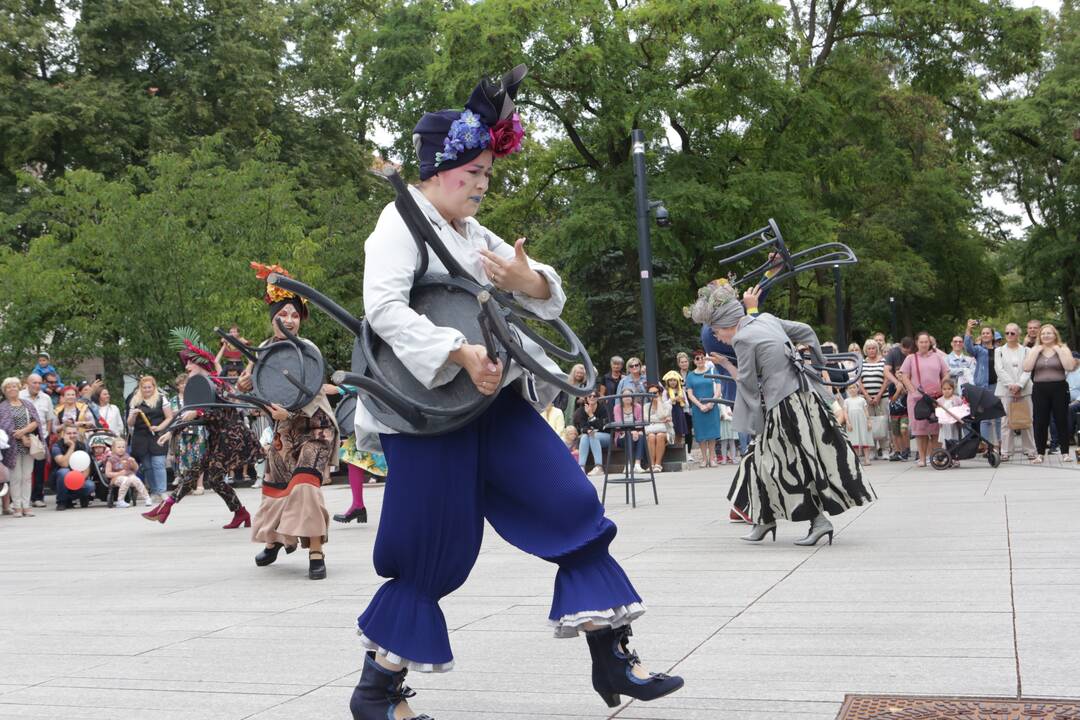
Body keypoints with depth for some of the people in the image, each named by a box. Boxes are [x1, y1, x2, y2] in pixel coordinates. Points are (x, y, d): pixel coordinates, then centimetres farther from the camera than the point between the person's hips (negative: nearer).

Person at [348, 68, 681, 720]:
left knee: (571, 505, 1)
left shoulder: (476, 234, 18)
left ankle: (613, 658, 8)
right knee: (432, 555, -3)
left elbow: (549, 294, 19)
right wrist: (458, 352, -32)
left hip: (493, 399, 8)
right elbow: (384, 308, -22)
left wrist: (529, 281, -6)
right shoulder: (403, 222, -6)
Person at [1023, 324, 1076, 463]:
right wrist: (1036, 351, -6)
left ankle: (1065, 452, 10)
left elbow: (1070, 367, -11)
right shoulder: (1035, 350, 9)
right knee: (1040, 422, 1)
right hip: (1040, 389, 1)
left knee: (1061, 420, 3)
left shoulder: (1063, 349, 4)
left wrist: (1059, 351, -11)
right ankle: (1040, 453, 8)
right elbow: (1026, 368, -5)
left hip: (1059, 388, -1)